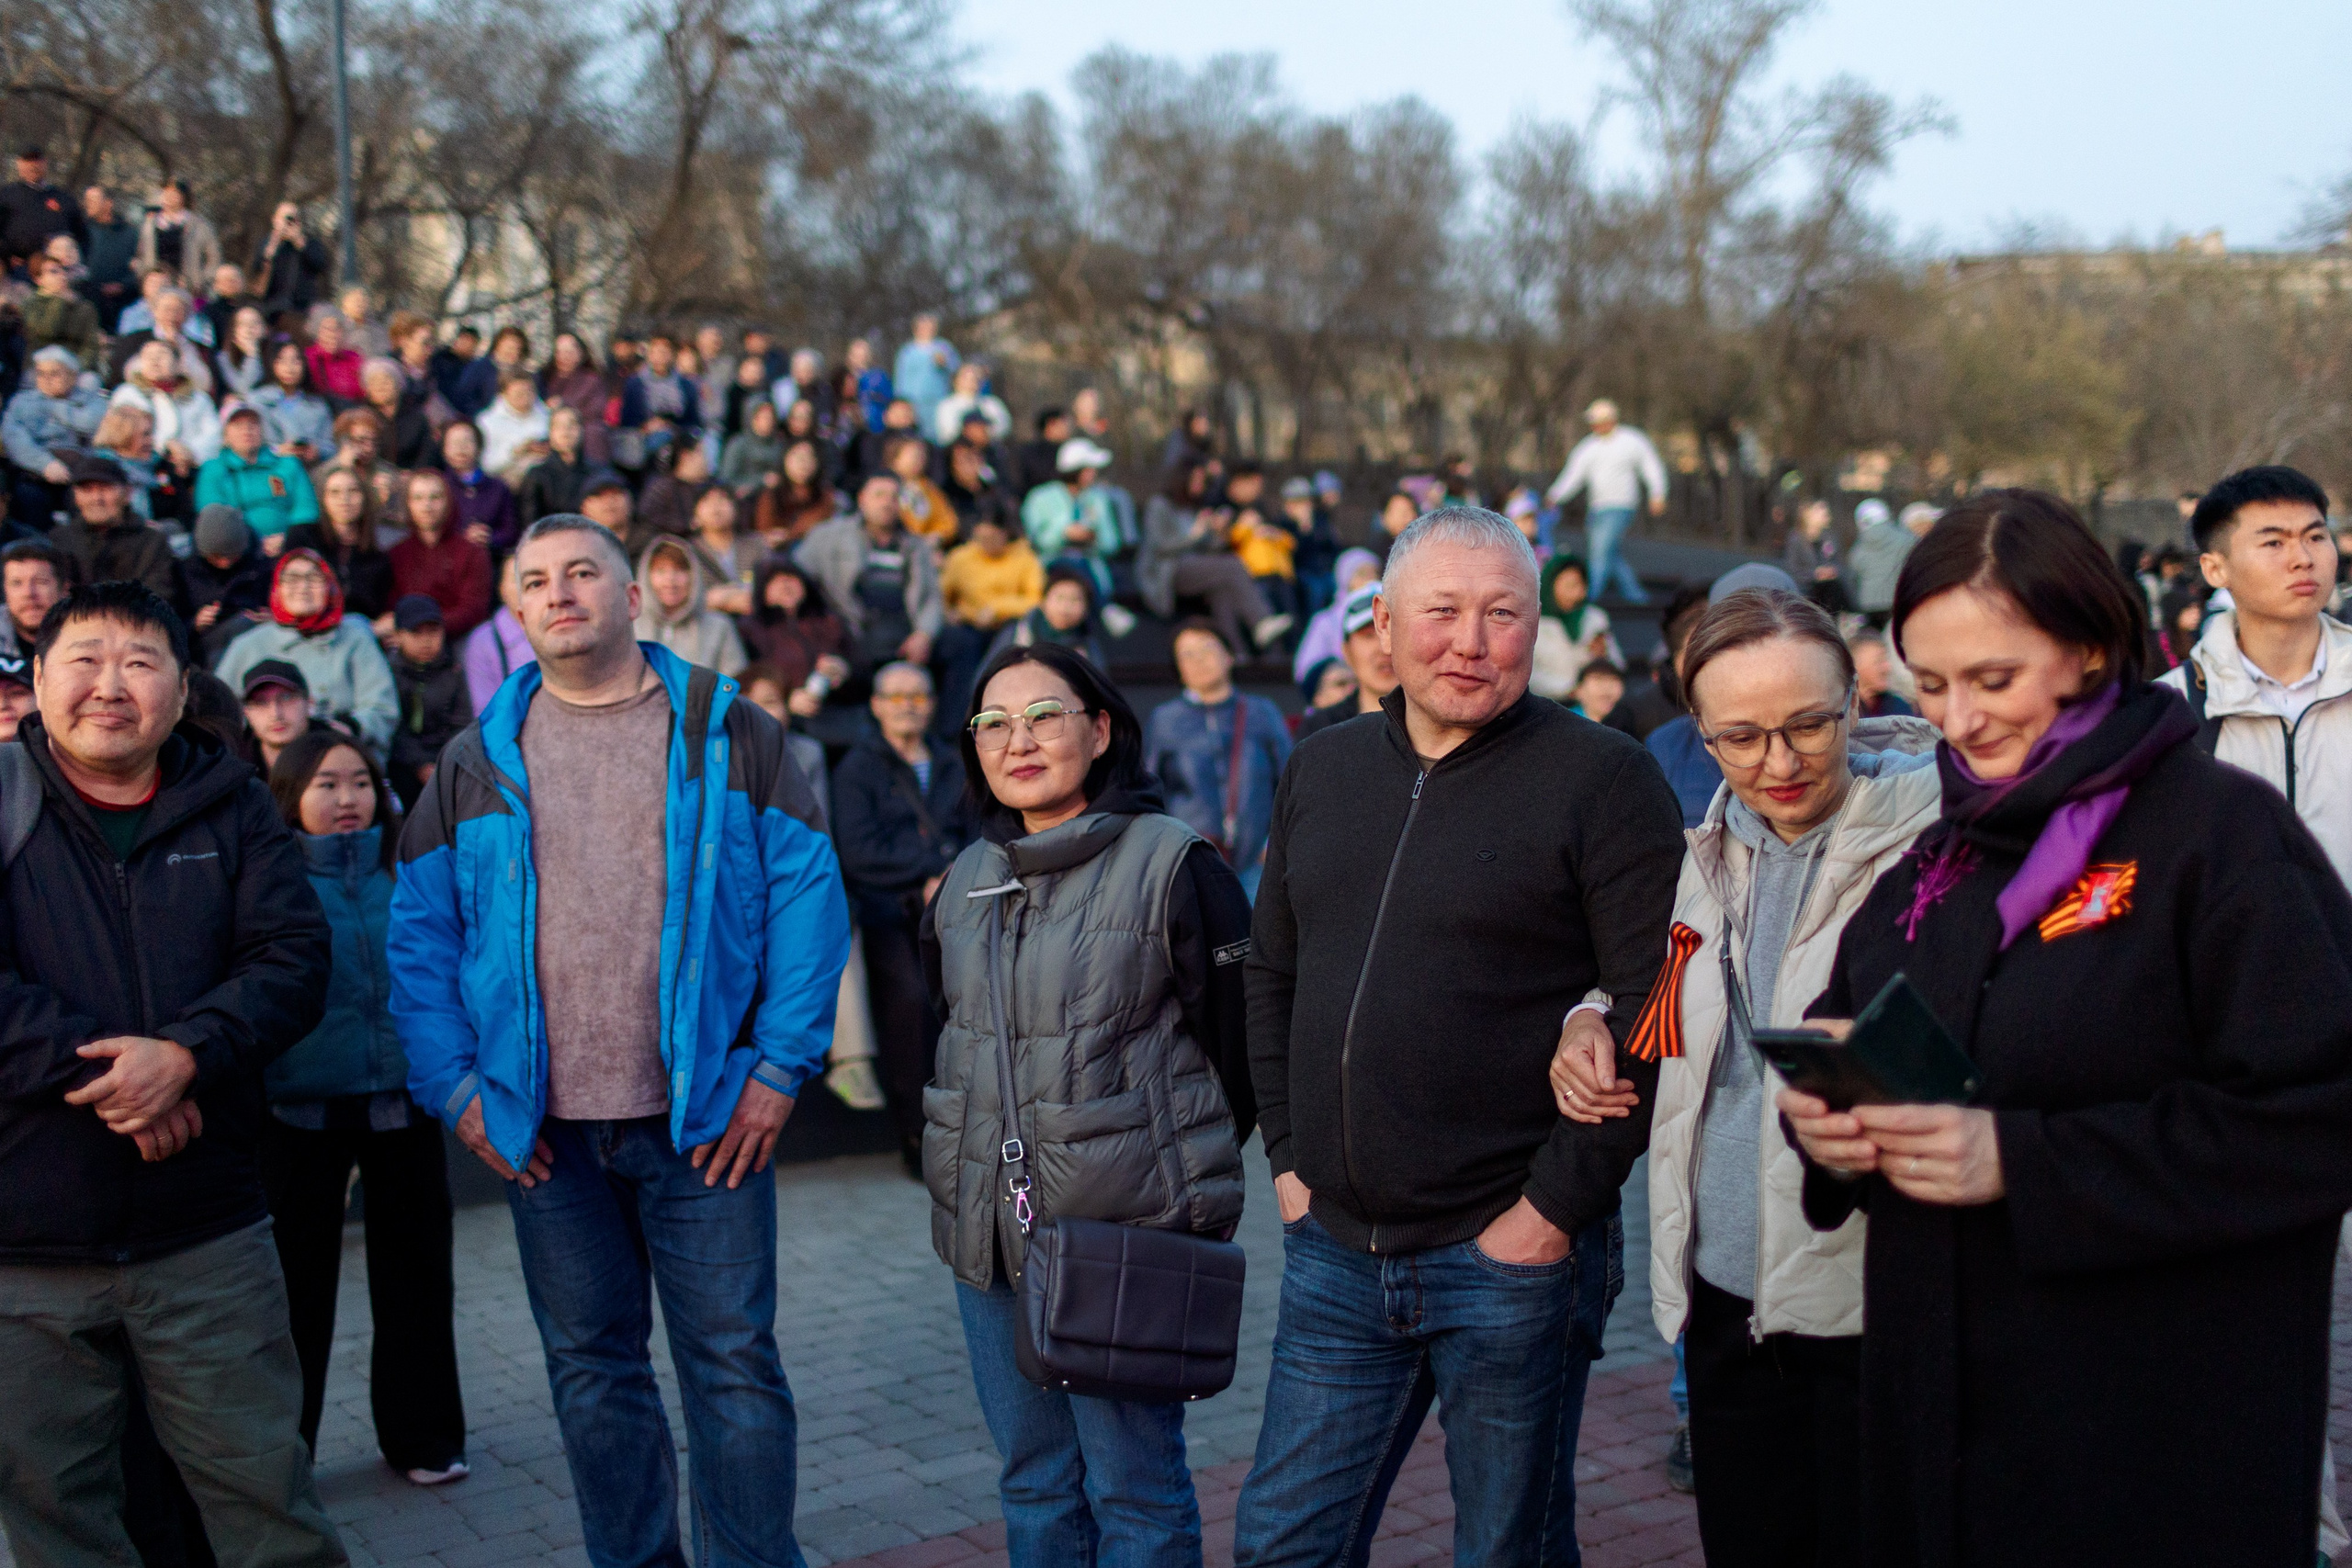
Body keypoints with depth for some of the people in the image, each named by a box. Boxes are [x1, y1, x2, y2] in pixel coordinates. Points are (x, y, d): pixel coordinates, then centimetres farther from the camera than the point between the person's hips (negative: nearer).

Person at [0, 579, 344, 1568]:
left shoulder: (231, 810, 7)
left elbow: (295, 958, -3)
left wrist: (186, 1052, -20)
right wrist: (99, 1068, -20)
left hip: (206, 1234, 1)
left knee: (264, 1488, 7)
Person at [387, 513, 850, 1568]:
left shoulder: (730, 736, 1)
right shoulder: (477, 761, 8)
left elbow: (808, 900, -2)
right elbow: (419, 936, 8)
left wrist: (781, 1066, -8)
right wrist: (456, 1087, -2)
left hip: (703, 1119, -2)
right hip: (542, 1131, 3)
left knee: (733, 1365, 3)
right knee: (593, 1373, 12)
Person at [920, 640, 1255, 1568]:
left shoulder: (1171, 865, -9)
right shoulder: (969, 877, 10)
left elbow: (1243, 1048, -7)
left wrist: (1185, 1182, -3)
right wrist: (978, 1158, 15)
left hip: (1126, 1234, -6)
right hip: (987, 1236, 6)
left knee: (1134, 1490, 1)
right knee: (1033, 1482, 16)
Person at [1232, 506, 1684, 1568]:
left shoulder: (1602, 778, -9)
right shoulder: (1320, 771, 10)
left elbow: (1656, 1011, -13)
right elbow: (1271, 974, 18)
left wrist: (1560, 1205, -14)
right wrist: (1286, 1158, 10)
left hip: (1510, 1255, -5)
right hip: (1334, 1246, 5)